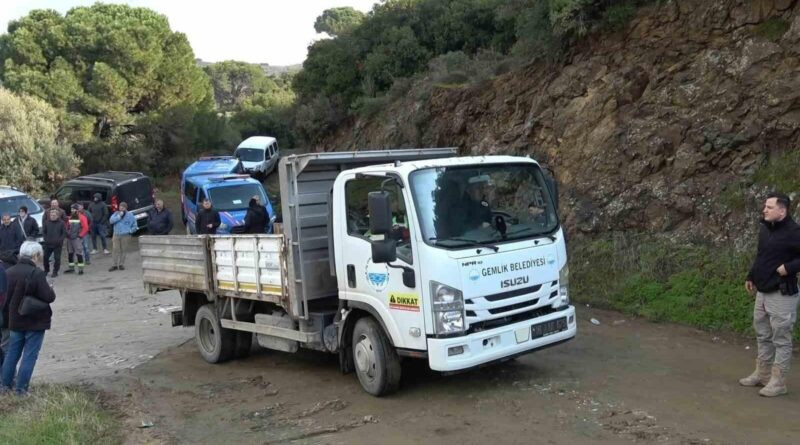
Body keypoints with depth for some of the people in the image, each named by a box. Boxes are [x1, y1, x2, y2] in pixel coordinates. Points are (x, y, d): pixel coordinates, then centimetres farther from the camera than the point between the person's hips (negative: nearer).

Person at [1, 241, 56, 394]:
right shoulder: (37, 273, -20)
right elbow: (49, 297, -21)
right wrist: (50, 289, -1)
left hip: (15, 321, 6)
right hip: (35, 322, -6)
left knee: (12, 353, 18)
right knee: (30, 356, 2)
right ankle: (21, 388, 4)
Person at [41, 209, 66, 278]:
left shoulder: (61, 223, -2)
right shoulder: (46, 222, 6)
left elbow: (64, 233, -2)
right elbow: (43, 232, 11)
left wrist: (59, 240, -13)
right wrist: (46, 239, -4)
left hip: (57, 244, -3)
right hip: (48, 244, 3)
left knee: (57, 258, -2)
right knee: (45, 257, 6)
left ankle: (55, 272, 10)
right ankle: (46, 270, 27)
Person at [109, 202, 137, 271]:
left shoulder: (130, 215, 1)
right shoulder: (116, 213, 6)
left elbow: (134, 226, 7)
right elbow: (111, 220, -12)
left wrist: (130, 231, -1)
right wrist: (119, 216, -16)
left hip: (125, 236, -1)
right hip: (116, 235, 2)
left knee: (123, 250, 4)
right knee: (115, 250, 0)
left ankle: (121, 264, 15)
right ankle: (115, 265, 6)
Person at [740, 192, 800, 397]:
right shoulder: (765, 229, 10)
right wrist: (751, 277, 19)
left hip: (781, 295, -9)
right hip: (762, 291, 9)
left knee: (781, 338, 0)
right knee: (763, 335, 17)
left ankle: (778, 381, 8)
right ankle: (762, 374, 29)